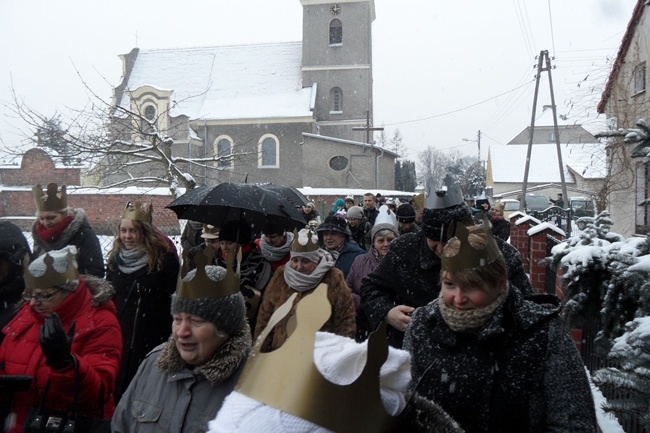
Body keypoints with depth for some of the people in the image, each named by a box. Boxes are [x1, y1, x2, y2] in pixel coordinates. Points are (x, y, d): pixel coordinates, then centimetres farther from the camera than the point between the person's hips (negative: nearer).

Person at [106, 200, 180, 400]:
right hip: (120, 335, 5)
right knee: (119, 383, 11)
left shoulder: (163, 257, -8)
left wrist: (172, 336, -12)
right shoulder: (116, 258, 9)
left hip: (152, 337, -5)